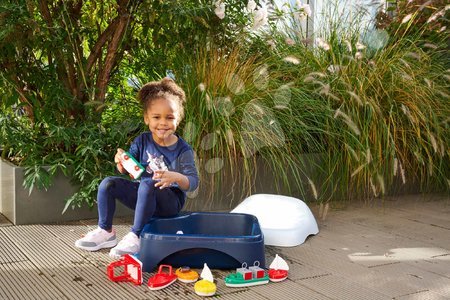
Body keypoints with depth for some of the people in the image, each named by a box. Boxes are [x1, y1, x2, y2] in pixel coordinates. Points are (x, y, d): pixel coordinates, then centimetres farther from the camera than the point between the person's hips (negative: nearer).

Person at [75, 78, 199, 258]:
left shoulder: (183, 150, -13)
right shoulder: (142, 141, -2)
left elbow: (193, 182, -19)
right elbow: (127, 170, 2)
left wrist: (176, 177, -41)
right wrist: (121, 162, -22)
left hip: (171, 201, -5)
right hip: (144, 196, 5)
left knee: (147, 185, -35)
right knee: (108, 184, -11)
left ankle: (135, 237, -25)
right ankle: (105, 232, 2)